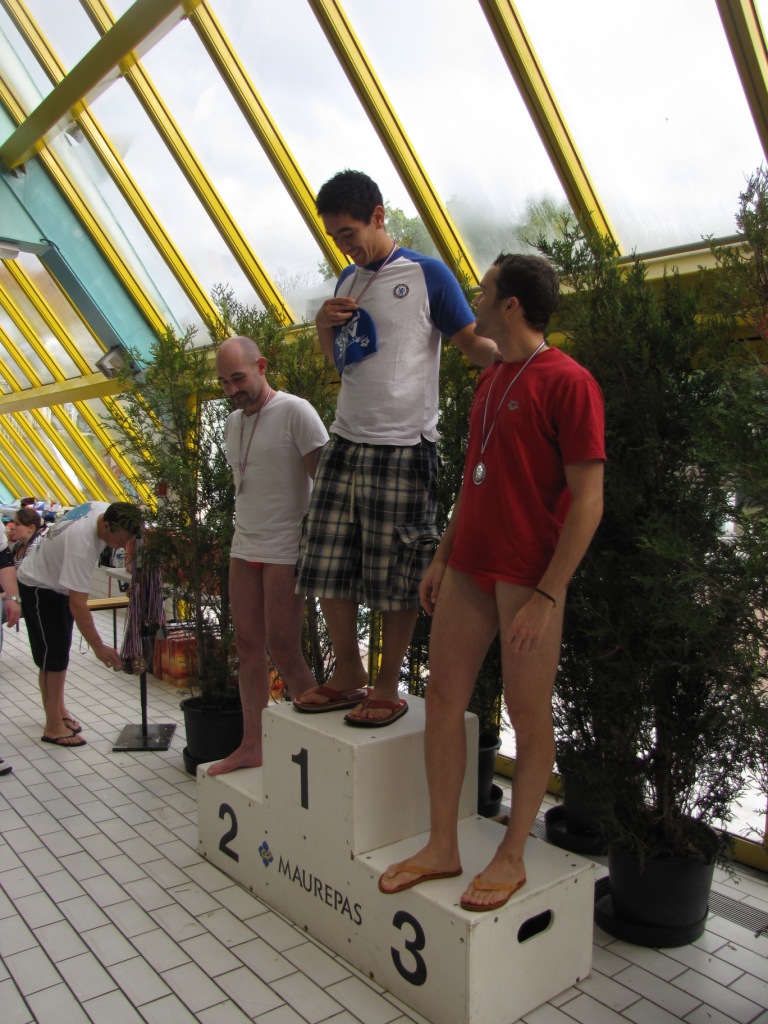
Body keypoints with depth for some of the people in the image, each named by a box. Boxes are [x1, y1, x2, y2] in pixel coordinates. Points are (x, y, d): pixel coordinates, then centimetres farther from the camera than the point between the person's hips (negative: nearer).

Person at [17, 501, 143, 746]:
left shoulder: (106, 510, -17)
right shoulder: (81, 546, -41)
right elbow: (78, 605, -39)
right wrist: (98, 647, -37)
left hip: (59, 581, 9)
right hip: (39, 586, -9)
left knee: (62, 650, 15)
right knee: (52, 655, -9)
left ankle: (59, 711, 28)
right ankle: (53, 727, -1)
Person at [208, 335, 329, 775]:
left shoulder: (295, 411, -10)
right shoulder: (233, 421, 14)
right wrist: (244, 533, 14)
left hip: (285, 551, -7)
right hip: (243, 549, 7)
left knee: (283, 649, -3)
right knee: (249, 644, 9)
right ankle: (252, 746, 19)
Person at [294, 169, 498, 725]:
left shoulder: (426, 273, -3)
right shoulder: (347, 280, 16)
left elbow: (473, 341, -5)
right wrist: (326, 325, 5)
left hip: (404, 448, -6)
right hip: (346, 443, 7)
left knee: (397, 575, 0)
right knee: (326, 565, 7)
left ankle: (388, 688, 15)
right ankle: (348, 676, 23)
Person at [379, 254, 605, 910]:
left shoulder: (567, 382, -10)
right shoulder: (489, 381, 16)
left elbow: (588, 499, -14)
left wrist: (548, 594, -17)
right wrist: (443, 557, 17)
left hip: (530, 578, -8)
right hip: (469, 568, 8)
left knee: (528, 716, 5)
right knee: (443, 698, 9)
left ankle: (512, 857, 23)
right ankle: (442, 848, 23)